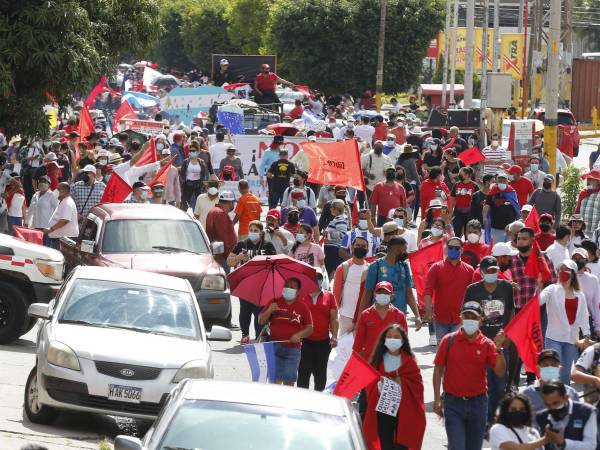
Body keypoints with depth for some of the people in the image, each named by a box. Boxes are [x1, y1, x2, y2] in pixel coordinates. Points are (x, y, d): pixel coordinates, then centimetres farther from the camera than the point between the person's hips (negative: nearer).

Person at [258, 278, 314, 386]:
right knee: (276, 379, -6)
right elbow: (261, 321, 9)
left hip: (293, 348, 0)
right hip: (274, 346, 0)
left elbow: (309, 328, 6)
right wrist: (269, 311, -9)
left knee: (289, 381, 0)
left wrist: (299, 335, -13)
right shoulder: (274, 302, 9)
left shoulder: (302, 307, 7)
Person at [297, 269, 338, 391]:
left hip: (323, 341, 2)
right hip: (305, 340, -2)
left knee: (320, 372, 9)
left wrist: (334, 336, -4)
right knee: (304, 371, -5)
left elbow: (334, 319, 7)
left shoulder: (329, 297, 8)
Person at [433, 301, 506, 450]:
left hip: (477, 403, 2)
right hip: (453, 403, -2)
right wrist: (437, 400, -3)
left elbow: (500, 372, -8)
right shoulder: (449, 341, -2)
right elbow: (438, 370, 2)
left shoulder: (487, 345, -1)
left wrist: (499, 348, -21)